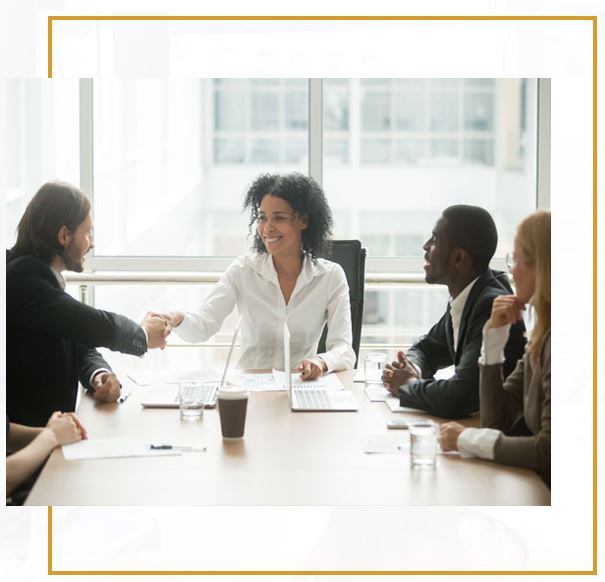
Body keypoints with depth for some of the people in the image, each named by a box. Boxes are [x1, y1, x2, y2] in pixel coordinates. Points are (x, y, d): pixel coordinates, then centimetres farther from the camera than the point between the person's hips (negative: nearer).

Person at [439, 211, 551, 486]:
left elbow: (550, 450, -25)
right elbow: (497, 420, 9)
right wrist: (494, 336, 1)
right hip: (538, 486, 8)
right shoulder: (541, 336, 10)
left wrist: (468, 439, -13)